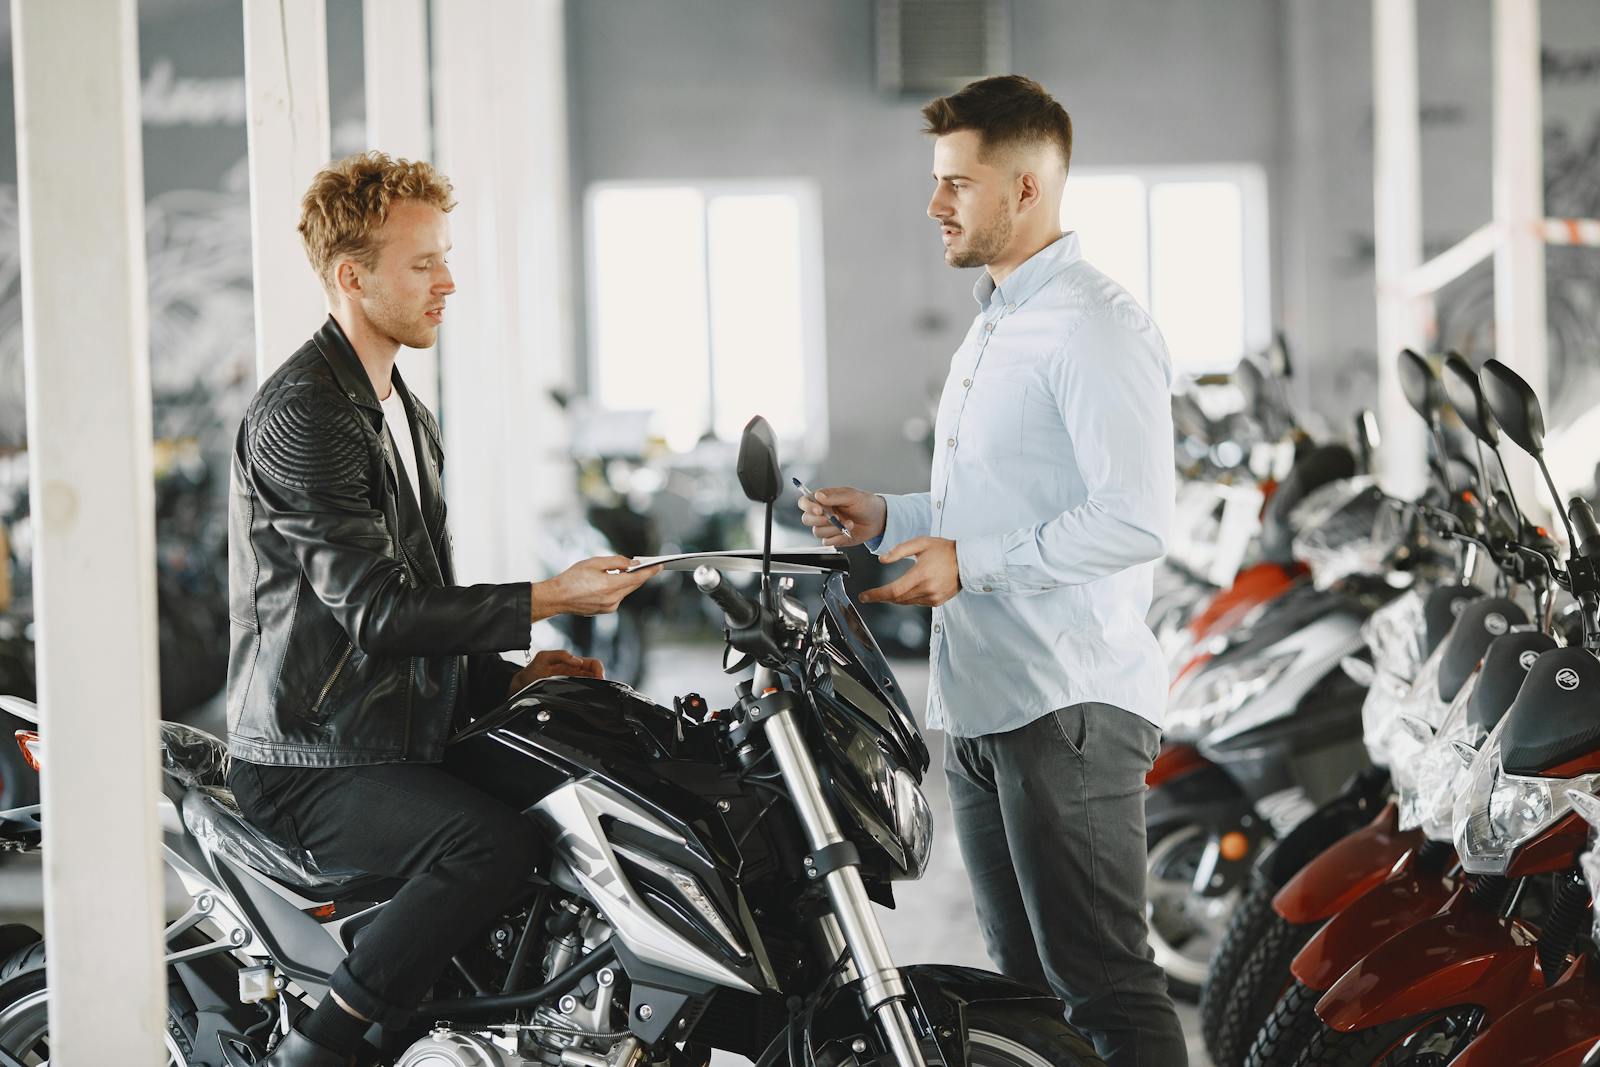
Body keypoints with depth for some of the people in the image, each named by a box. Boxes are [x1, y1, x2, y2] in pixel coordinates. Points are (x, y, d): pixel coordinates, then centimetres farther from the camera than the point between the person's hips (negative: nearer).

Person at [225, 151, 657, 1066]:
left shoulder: (405, 415, 19)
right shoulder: (301, 414, -14)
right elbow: (373, 605, -21)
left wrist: (512, 675, 8)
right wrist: (547, 599, -21)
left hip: (401, 737, 10)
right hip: (310, 764, -10)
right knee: (495, 842, -29)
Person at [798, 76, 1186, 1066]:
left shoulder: (1094, 326, -12)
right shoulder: (995, 325, 21)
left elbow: (1135, 518, -21)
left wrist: (970, 564, -21)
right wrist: (889, 519, 15)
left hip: (1070, 709, -10)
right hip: (980, 708, 10)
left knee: (1105, 984, -10)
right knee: (1026, 985, 14)